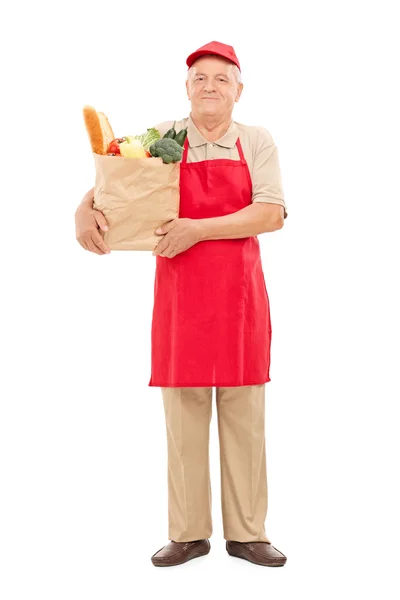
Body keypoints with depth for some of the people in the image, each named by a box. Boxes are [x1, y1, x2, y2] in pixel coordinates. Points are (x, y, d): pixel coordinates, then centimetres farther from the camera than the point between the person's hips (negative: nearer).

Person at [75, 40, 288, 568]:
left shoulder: (257, 141, 5)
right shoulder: (164, 138, 7)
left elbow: (272, 214, -7)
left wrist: (200, 229, -16)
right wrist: (86, 208, -14)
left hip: (241, 292, 0)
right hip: (179, 292, 0)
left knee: (244, 416, 4)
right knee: (183, 413, 3)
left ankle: (246, 533, 16)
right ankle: (189, 534, 16)